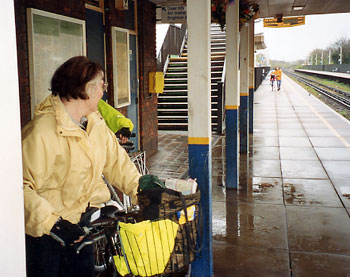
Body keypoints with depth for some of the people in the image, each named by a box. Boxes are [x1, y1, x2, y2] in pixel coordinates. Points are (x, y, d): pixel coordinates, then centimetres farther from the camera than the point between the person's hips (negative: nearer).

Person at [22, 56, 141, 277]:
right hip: (43, 231, -7)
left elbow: (116, 161, 7)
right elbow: (23, 186, -26)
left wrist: (143, 192, -2)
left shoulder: (96, 123, 1)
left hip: (78, 225, 7)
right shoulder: (43, 131, -25)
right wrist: (52, 223, -31)